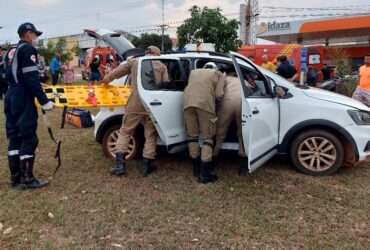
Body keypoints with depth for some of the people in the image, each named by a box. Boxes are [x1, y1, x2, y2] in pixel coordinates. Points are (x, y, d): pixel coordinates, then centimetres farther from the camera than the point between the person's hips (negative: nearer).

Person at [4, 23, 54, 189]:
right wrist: (44, 101, -20)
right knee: (28, 138, -5)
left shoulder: (12, 52, 19)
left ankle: (15, 177, 18)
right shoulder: (28, 49, -8)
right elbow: (31, 78, -18)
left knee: (14, 138, 11)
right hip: (23, 99, -9)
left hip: (11, 97, 9)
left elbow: (9, 76, 22)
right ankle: (27, 179, -1)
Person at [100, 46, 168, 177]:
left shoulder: (134, 61, 11)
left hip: (135, 104, 0)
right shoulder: (161, 66, 11)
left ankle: (120, 164, 6)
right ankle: (147, 166, 14)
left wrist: (106, 79, 35)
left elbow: (117, 72, 17)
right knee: (150, 135, 13)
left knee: (125, 132, 11)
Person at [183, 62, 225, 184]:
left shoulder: (194, 72, 34)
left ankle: (196, 169, 24)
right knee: (207, 138, 4)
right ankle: (205, 174, 2)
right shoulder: (218, 74, 23)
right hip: (205, 104, -3)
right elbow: (219, 95, 10)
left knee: (192, 136, 15)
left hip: (188, 103, 4)